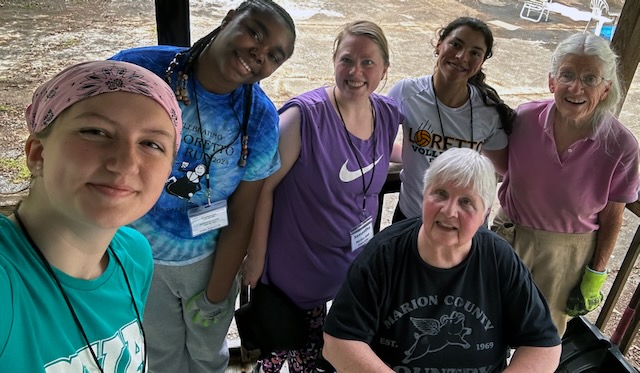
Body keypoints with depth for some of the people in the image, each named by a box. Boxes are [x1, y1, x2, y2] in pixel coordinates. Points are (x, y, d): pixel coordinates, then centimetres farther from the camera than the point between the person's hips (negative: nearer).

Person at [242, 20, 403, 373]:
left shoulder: (388, 115, -6)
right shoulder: (304, 115, -24)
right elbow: (262, 187, -19)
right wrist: (256, 257, -14)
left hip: (354, 263, 5)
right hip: (296, 268, -5)